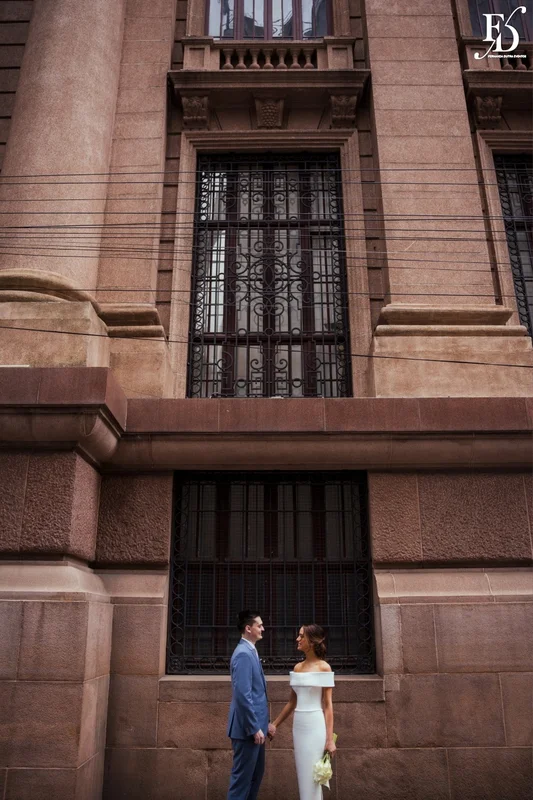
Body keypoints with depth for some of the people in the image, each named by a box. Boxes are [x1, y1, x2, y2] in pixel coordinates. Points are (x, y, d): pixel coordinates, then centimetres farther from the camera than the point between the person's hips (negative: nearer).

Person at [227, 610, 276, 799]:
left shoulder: (250, 651, 11)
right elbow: (243, 695, -25)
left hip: (254, 726, 10)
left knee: (256, 773, 19)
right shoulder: (243, 654, -21)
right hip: (247, 728, -10)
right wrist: (255, 728, -21)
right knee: (243, 776, 2)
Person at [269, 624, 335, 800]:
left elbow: (328, 705, -9)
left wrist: (330, 738, -13)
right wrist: (275, 724, 17)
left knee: (312, 778, 0)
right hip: (298, 726, 6)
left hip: (315, 726, -6)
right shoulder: (298, 668, 9)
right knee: (303, 778, 11)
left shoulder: (324, 667, -8)